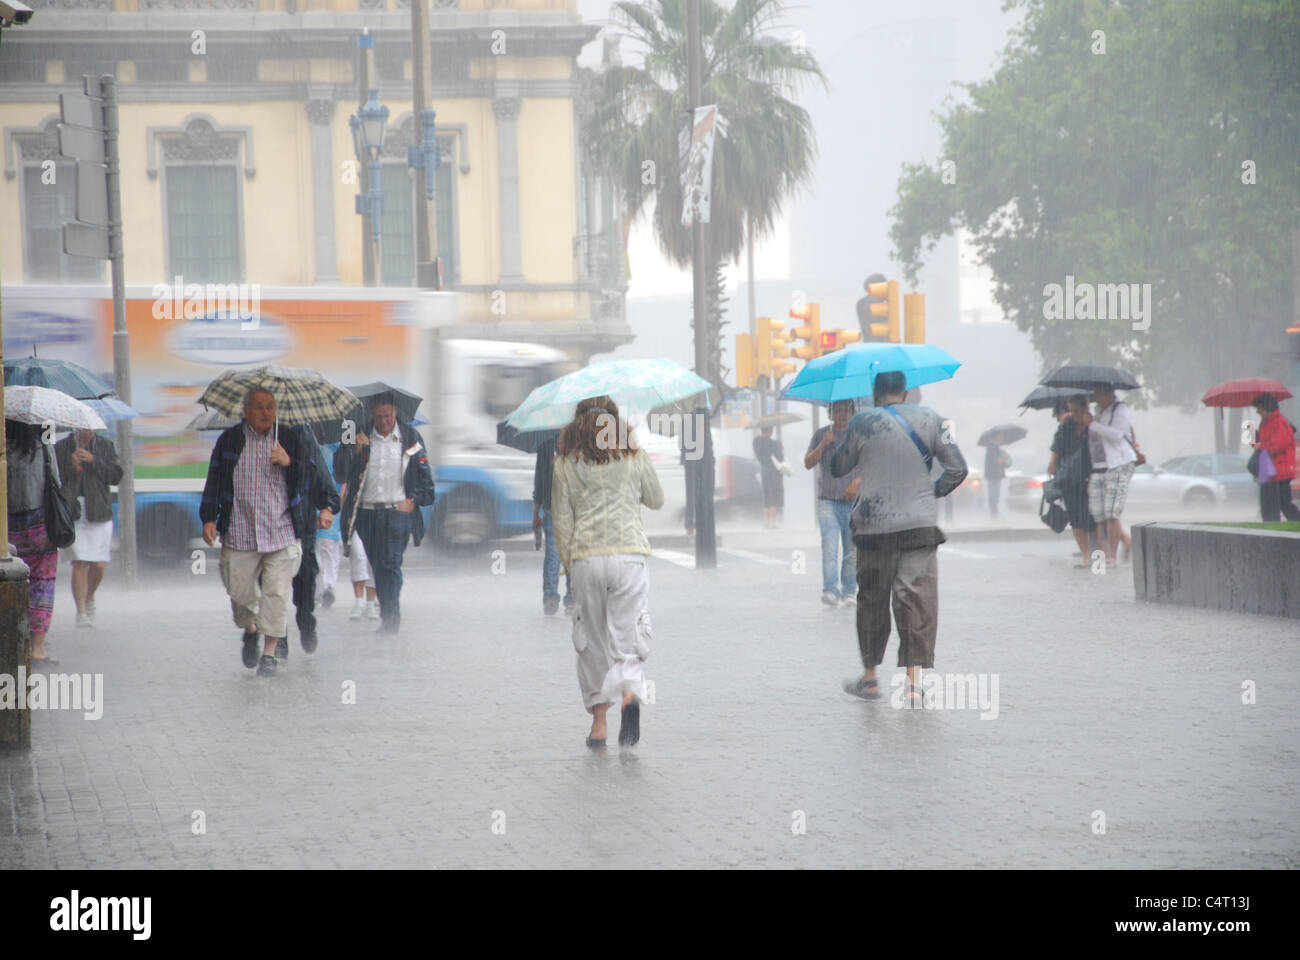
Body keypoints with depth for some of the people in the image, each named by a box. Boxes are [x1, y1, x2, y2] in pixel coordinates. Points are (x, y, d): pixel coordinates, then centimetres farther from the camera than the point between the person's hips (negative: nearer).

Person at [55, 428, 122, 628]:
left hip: (99, 514, 2)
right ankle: (81, 612, -6)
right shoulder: (61, 448, 5)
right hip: (72, 513, -2)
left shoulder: (106, 446, 9)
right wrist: (71, 464, -14)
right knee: (79, 564, -11)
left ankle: (89, 598, 28)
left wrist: (93, 460, -10)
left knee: (99, 566, -1)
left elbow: (116, 476, 0)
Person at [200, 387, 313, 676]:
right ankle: (250, 630, 34)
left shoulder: (289, 440, 8)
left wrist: (289, 463, -12)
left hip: (282, 535, 0)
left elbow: (309, 480, 7)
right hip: (239, 534, 0)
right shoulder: (229, 440, 7)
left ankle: (269, 652, 4)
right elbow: (214, 482, 9)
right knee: (239, 591, 3)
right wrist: (209, 518, 1)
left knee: (277, 594, -6)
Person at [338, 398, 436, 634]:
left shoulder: (409, 437, 5)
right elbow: (344, 473, 3)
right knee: (377, 566, 7)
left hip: (398, 511, -3)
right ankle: (391, 617, 18)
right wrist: (357, 451, -13)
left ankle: (389, 618, -16)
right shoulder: (361, 439, 7)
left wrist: (413, 500, -4)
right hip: (368, 513, 3)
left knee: (391, 564, -14)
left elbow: (424, 473, 8)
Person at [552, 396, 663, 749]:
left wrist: (568, 562, 13)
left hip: (585, 559, 0)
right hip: (630, 555, 0)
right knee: (626, 638, 1)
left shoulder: (565, 464, 4)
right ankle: (630, 694, -29)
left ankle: (598, 724, 10)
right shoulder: (634, 457, 5)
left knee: (592, 643, 11)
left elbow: (562, 520, 4)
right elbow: (656, 500, 19)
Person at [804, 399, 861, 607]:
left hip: (853, 502, 1)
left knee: (851, 551, 2)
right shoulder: (821, 434, 8)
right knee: (830, 545, -17)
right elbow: (808, 463, 1)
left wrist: (858, 481, -15)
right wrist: (823, 444, -14)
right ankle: (830, 590, -25)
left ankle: (848, 592, 13)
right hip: (828, 501, -1)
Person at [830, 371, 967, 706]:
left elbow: (837, 468, 9)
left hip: (874, 527, 0)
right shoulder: (929, 420, 1)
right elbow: (957, 468, 1)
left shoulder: (862, 424, -3)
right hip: (920, 525, 0)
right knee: (918, 600, -1)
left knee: (872, 600, 12)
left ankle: (870, 677, 20)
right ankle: (914, 680, -10)